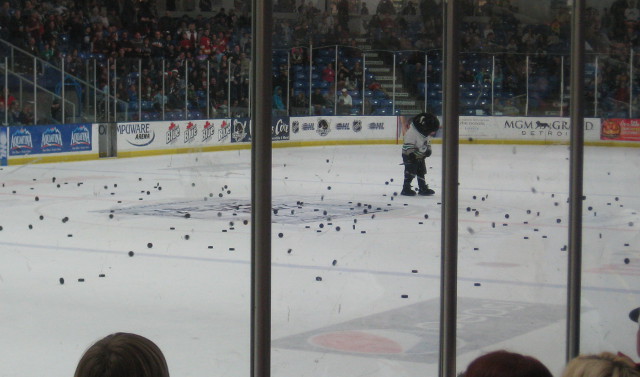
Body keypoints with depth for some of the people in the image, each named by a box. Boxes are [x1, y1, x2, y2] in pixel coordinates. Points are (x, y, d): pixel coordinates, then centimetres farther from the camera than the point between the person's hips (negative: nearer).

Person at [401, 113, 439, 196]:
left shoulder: (426, 133, 2)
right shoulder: (412, 132, -27)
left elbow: (428, 141, 18)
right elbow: (408, 144, -28)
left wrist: (428, 149, 8)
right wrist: (411, 153, -32)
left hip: (420, 156, 9)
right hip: (409, 155, -9)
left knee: (421, 171, 14)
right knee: (411, 172, -9)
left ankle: (423, 188, 23)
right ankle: (406, 189, 0)